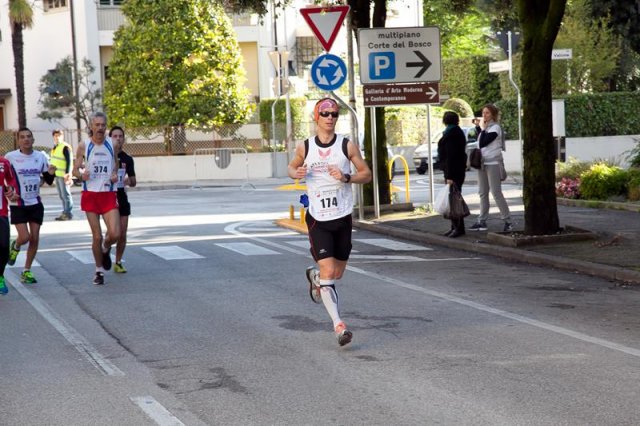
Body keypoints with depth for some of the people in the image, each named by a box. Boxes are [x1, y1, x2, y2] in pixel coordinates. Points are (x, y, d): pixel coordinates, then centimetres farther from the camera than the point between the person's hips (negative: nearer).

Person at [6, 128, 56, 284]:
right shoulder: (10, 157, -6)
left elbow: (48, 180, 9)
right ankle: (15, 247, 25)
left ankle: (26, 271, 14)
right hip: (18, 205, -3)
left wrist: (51, 173, -12)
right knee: (25, 237, -12)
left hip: (36, 203, 3)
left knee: (35, 238, 1)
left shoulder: (40, 157, 4)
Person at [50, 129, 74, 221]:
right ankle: (64, 212, 17)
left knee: (66, 194, -7)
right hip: (57, 175, 9)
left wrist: (68, 174, -23)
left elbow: (69, 161, -16)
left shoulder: (65, 147, -11)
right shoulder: (55, 148, 18)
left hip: (63, 175, -9)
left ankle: (68, 213, -4)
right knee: (61, 195, 12)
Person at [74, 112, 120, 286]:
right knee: (96, 236, 1)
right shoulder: (83, 146, -2)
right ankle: (99, 270, 19)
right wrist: (82, 175, -19)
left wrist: (115, 175, -5)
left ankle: (105, 249, 24)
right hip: (90, 195, -1)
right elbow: (75, 169, 3)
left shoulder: (112, 145, 3)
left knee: (115, 234, -12)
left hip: (109, 194, 1)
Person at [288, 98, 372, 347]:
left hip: (343, 218, 2)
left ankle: (314, 277, 48)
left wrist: (346, 178, -16)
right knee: (328, 272, -14)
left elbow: (366, 174, 4)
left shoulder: (347, 146, -2)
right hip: (318, 220, -2)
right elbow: (292, 167, 18)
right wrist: (296, 174, -6)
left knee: (337, 273, 13)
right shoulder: (305, 147, 0)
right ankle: (338, 326, -15)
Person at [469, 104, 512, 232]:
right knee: (483, 193, 10)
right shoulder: (484, 127, 15)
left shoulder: (495, 128, -9)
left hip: (493, 163, -8)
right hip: (482, 163, 8)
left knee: (496, 193, -10)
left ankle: (507, 221, -6)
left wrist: (482, 128, -9)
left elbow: (483, 143, -17)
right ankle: (482, 221, 14)